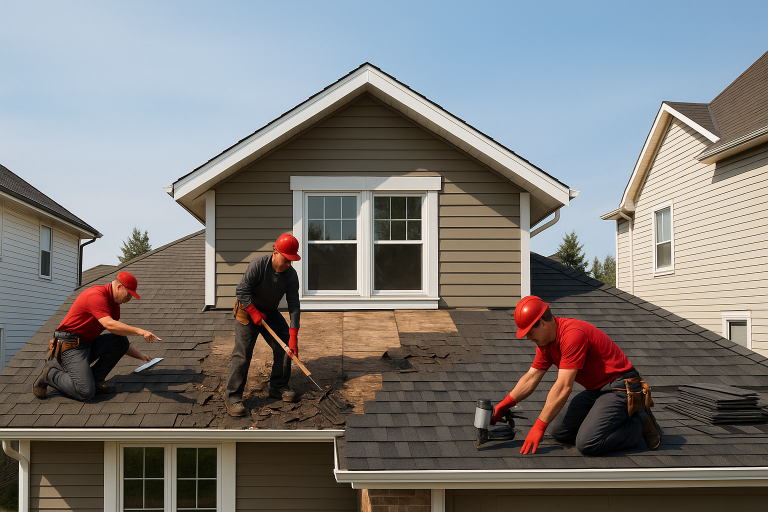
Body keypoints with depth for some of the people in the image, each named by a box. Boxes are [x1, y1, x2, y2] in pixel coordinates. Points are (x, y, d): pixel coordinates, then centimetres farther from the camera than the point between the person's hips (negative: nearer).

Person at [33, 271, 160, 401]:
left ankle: (95, 379, -2)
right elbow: (109, 325, -33)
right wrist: (139, 331, -34)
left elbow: (118, 344, 18)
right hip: (70, 346, -9)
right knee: (86, 392, -22)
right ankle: (51, 373, 1)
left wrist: (140, 356, 12)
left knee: (121, 341, -10)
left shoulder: (114, 305, 11)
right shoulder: (96, 295, -18)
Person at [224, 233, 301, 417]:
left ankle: (278, 387, 17)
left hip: (270, 313, 5)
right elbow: (241, 291, -21)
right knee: (242, 353, -12)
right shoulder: (258, 264, -26)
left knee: (285, 346, 0)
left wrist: (293, 335, -17)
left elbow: (293, 304, -13)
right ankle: (232, 396, -3)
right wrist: (254, 313, -22)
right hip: (247, 311, -5)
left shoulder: (291, 274, -13)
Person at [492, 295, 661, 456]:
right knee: (558, 430, 4)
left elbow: (564, 387, -28)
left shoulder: (573, 334, -27)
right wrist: (502, 406, 3)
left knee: (587, 443, -22)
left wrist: (538, 426, -24)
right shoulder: (546, 341, 3)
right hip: (596, 389, 10)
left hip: (620, 387, -10)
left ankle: (640, 424, -2)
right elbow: (531, 378, 11)